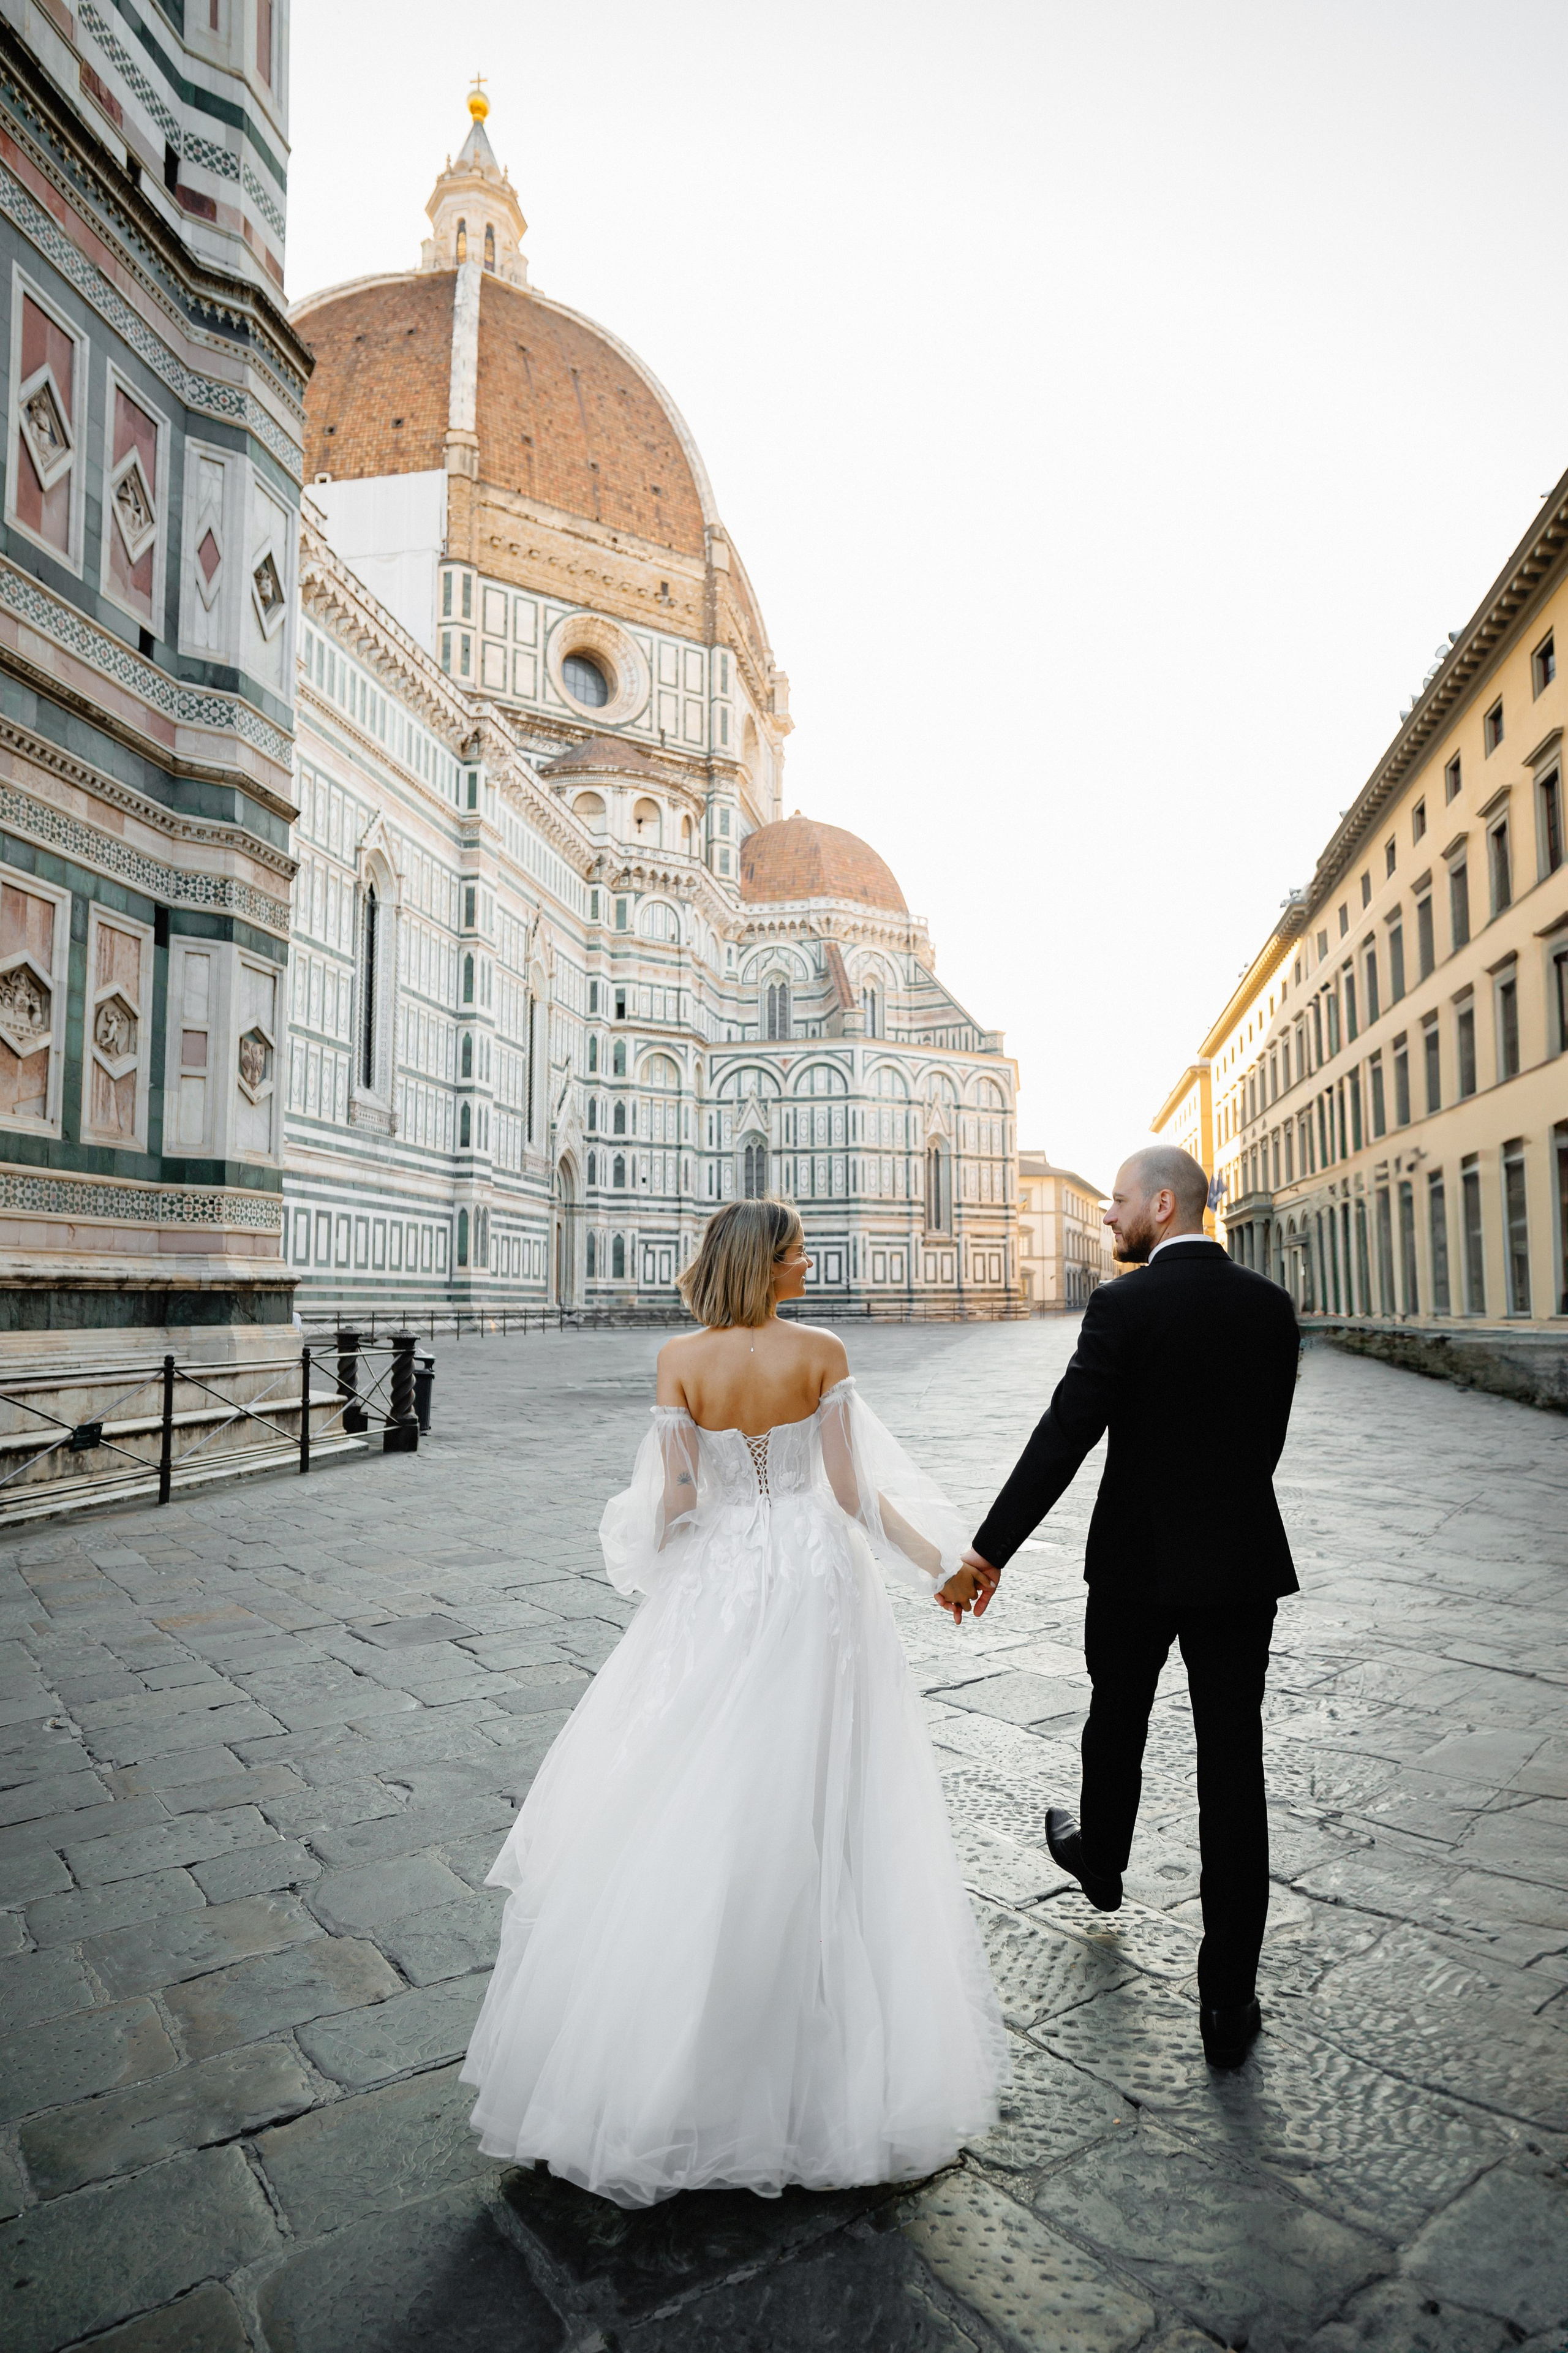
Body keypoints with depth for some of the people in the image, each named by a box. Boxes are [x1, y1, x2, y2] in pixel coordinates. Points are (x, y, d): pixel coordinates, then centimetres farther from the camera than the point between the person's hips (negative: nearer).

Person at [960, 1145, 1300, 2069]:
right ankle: (1229, 2000, 11)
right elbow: (1268, 1435, 8)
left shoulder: (1124, 1305, -16)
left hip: (1138, 1562, -3)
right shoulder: (1272, 1305, 0)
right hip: (1244, 1562, 3)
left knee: (1117, 1723, 22)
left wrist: (990, 1550, -16)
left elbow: (1064, 1437, -20)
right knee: (1234, 1766, 6)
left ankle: (1101, 1857, 48)